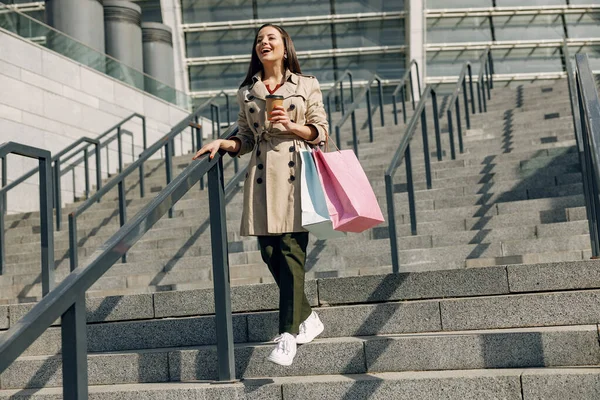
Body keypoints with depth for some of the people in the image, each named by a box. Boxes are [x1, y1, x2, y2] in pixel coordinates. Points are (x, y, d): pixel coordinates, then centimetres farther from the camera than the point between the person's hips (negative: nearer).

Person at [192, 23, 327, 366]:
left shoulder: (307, 85, 7)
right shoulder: (247, 91, 15)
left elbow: (321, 132, 5)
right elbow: (246, 138, 16)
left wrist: (291, 126, -10)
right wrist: (223, 143, -2)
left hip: (295, 173, -3)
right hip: (262, 176, 4)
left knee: (291, 250, -10)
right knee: (270, 252, 3)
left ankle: (288, 334, -7)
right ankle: (308, 318, 21)